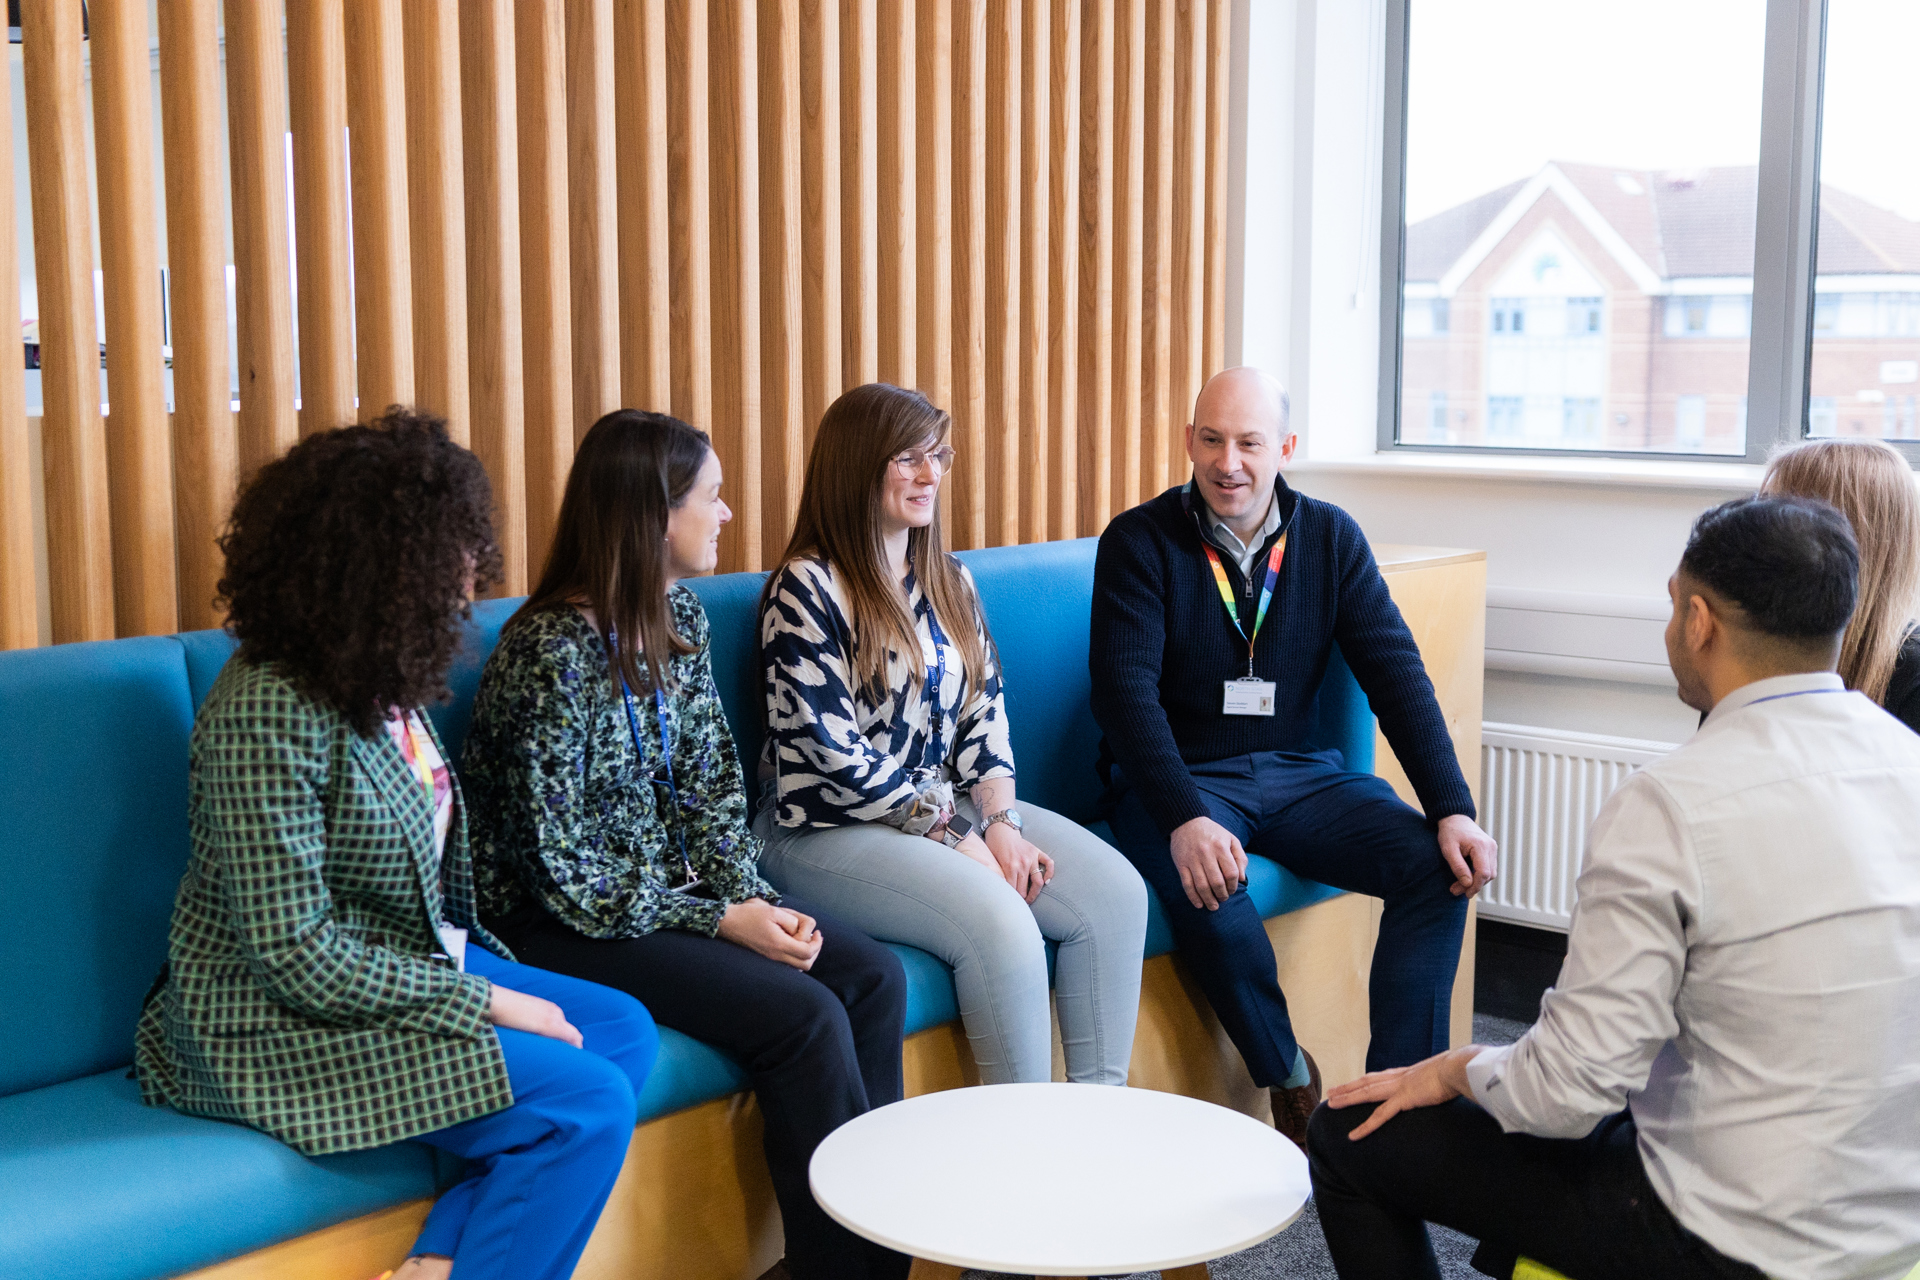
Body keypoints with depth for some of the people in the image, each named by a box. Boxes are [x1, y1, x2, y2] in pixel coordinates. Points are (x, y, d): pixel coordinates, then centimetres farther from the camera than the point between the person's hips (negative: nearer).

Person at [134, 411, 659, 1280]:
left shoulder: (375, 682, 4)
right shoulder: (268, 714, -24)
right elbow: (299, 955, -24)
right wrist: (485, 1002, -19)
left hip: (403, 962, 10)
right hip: (283, 1024, -10)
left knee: (625, 1030, 3)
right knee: (587, 1105, -17)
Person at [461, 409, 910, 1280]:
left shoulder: (678, 617, 3)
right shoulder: (551, 654, -22)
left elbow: (710, 781, 8)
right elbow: (562, 873, -21)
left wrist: (749, 894, -9)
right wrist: (722, 922, -19)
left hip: (664, 882, 8)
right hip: (558, 924, -8)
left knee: (873, 976, -9)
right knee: (802, 1014, -22)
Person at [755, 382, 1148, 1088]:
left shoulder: (948, 579, 13)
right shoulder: (807, 590, -11)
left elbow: (983, 708, 11)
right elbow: (832, 756, -16)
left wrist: (1000, 820, -7)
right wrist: (956, 835, -15)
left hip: (947, 801, 8)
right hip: (828, 829, -7)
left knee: (1117, 893, -12)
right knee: (1001, 924, -29)